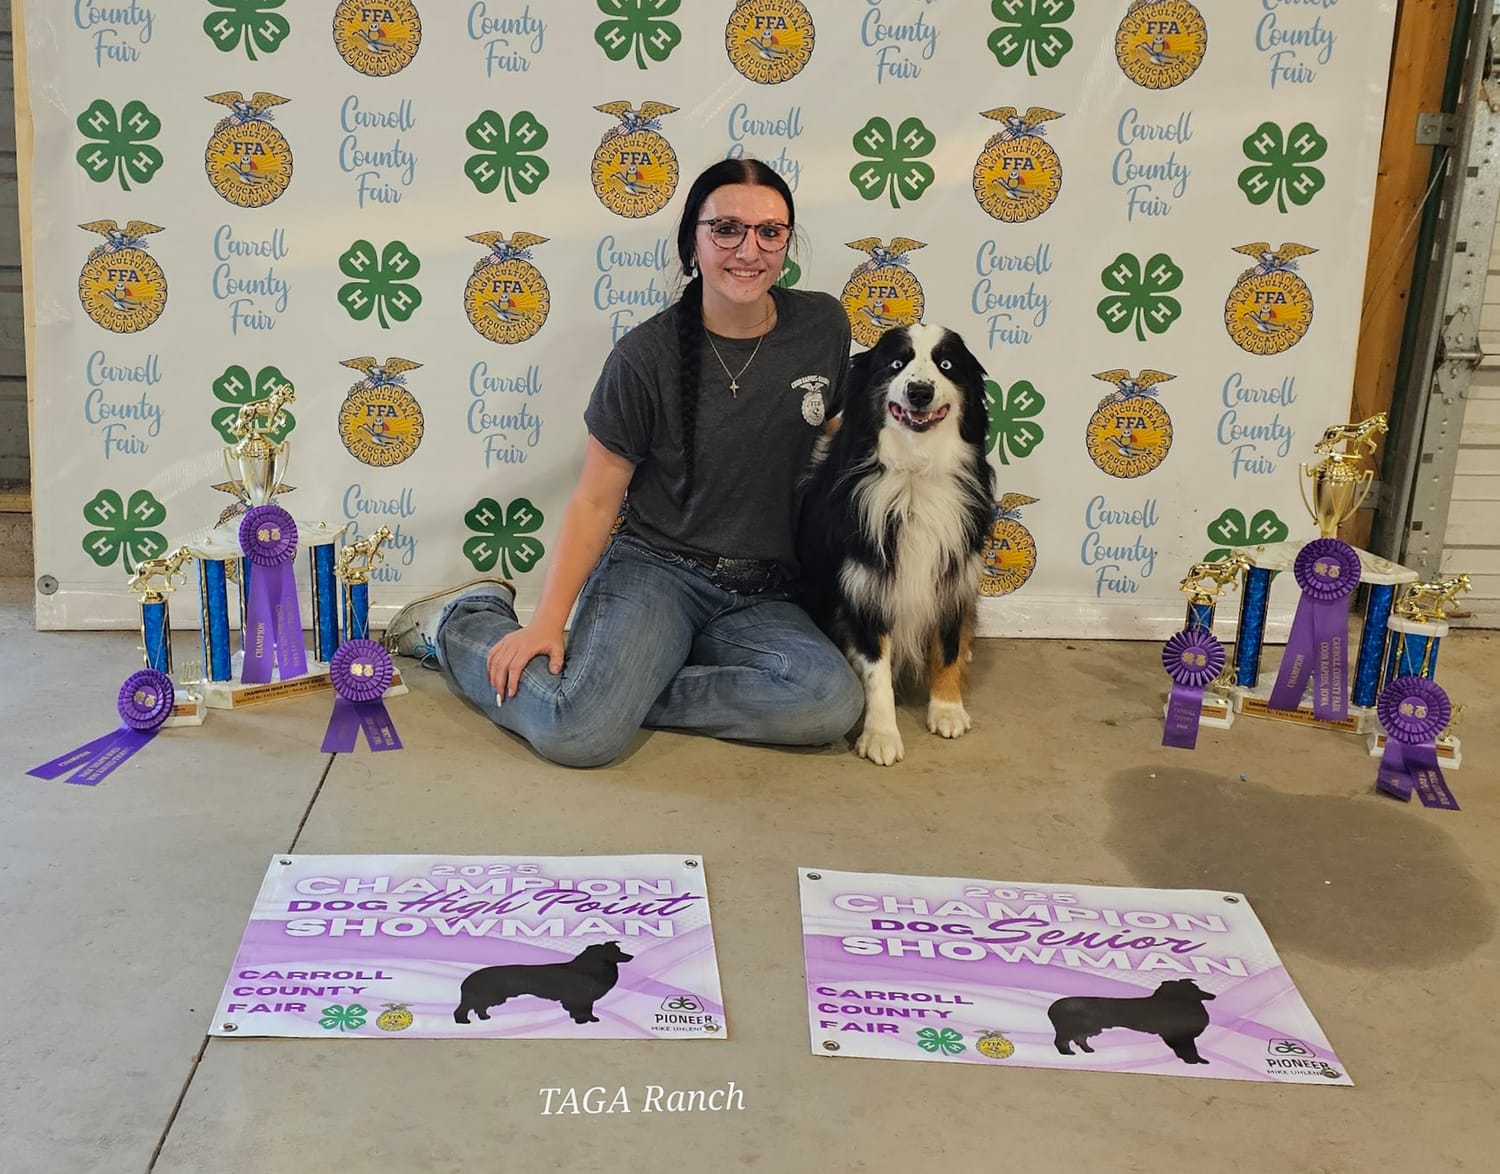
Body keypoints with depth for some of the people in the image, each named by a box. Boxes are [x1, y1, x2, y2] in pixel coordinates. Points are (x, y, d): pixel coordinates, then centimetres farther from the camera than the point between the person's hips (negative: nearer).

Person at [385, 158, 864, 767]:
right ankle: (464, 622, 5)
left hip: (760, 598, 4)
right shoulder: (647, 355, -8)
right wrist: (547, 622, -10)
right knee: (578, 732, -27)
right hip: (653, 570, -3)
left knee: (834, 702, -28)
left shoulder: (824, 326, 2)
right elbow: (594, 501, -3)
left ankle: (629, 685, -11)